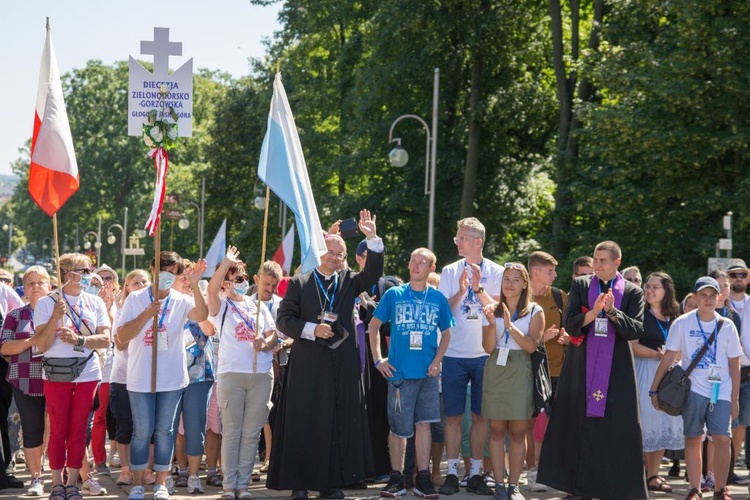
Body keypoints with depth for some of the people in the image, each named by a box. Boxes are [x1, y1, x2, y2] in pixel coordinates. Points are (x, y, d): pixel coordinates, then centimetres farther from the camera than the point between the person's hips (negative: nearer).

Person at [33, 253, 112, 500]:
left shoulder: (94, 302, 6)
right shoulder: (46, 303, -3)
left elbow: (105, 339, -2)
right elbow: (41, 345, -8)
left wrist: (78, 339, -17)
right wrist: (55, 317, -20)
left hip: (87, 375, 2)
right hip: (57, 376, -2)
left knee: (79, 431, 5)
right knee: (58, 431, 2)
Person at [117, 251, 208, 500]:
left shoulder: (181, 300, 2)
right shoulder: (136, 299, 0)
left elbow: (201, 316, -19)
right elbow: (121, 337, -7)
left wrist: (195, 286, -30)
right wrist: (147, 313, -16)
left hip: (172, 378, 1)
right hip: (140, 378, -1)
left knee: (165, 430, 6)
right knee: (142, 432, 2)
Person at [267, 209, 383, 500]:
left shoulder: (349, 282, 12)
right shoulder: (300, 283, 4)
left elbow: (373, 273, -4)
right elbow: (283, 319, 0)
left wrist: (372, 238, -15)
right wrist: (312, 329, -14)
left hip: (342, 365, 3)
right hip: (308, 365, -3)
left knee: (339, 423, 3)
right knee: (304, 424, 0)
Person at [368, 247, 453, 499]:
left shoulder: (438, 298, 6)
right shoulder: (393, 295, 2)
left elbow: (446, 333, 12)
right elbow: (374, 325, 7)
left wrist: (437, 361, -1)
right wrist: (378, 359, 0)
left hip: (427, 373, 1)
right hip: (399, 372, -1)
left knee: (424, 423, 2)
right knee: (399, 427, 1)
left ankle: (423, 479, 8)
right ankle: (396, 479, 12)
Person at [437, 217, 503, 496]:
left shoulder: (496, 273, 2)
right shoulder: (450, 272, 5)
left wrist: (478, 288, -17)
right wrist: (461, 291, -14)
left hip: (485, 354, 0)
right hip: (454, 354, 1)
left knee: (480, 415, 4)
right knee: (453, 415, 1)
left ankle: (475, 473, 11)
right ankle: (452, 473, 6)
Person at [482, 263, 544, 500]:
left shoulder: (535, 311, 4)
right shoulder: (494, 309, 8)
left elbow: (532, 346, -7)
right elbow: (488, 347, 1)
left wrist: (511, 326, -17)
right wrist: (493, 323, -15)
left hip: (520, 373, -1)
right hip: (495, 372, 1)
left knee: (518, 431, 0)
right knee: (497, 430, 0)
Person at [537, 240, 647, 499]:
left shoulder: (632, 292, 4)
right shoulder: (580, 285, 6)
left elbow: (636, 331, -4)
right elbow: (569, 325, -2)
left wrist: (612, 311, -17)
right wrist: (593, 311, -18)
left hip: (616, 371, -1)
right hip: (582, 367, 1)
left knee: (615, 432, -2)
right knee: (579, 426, 2)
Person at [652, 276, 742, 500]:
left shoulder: (727, 326, 3)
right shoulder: (683, 323, -1)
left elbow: (734, 364, 7)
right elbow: (668, 358, 0)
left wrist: (735, 398, 4)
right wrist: (654, 389, -3)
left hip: (721, 391, 1)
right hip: (693, 389, 0)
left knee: (722, 438, -8)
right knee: (693, 439, 3)